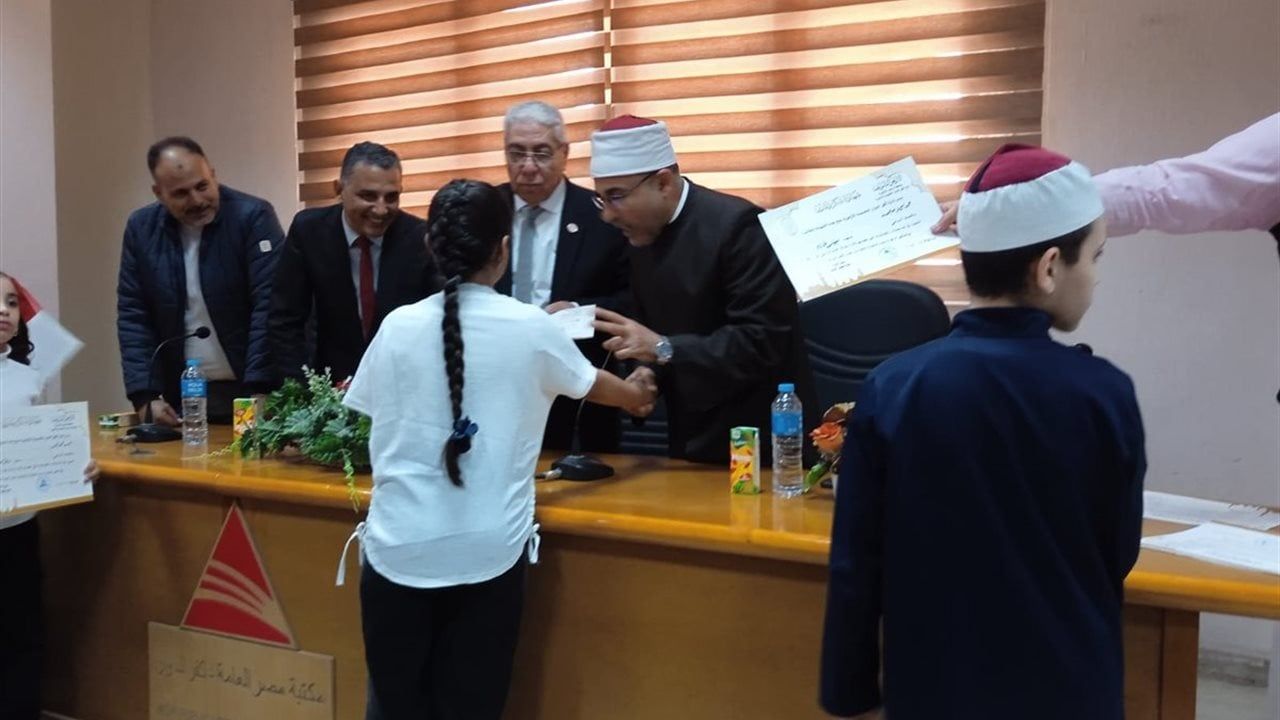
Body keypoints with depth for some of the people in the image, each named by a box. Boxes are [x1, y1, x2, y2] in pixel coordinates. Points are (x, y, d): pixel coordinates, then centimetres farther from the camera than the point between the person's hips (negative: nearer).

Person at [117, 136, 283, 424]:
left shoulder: (253, 217, -10)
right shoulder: (142, 228, 2)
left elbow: (269, 308, -15)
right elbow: (133, 316, 4)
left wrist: (258, 392, -21)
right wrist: (146, 396, -6)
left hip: (245, 390, -3)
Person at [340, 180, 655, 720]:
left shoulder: (398, 327, -1)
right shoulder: (531, 328, -2)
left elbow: (374, 420, 11)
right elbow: (592, 385, 17)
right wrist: (637, 395, 39)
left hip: (399, 549, 1)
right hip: (487, 553, -1)